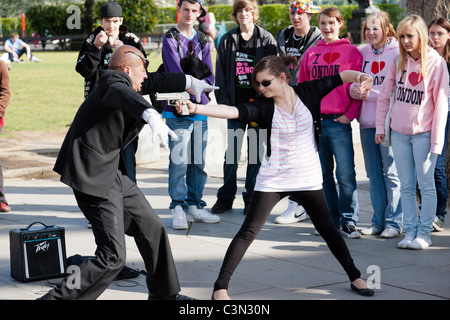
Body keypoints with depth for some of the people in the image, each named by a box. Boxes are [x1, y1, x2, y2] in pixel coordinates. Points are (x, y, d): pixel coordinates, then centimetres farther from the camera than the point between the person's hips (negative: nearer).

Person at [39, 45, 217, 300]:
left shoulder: (121, 81, 16)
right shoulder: (114, 83, -14)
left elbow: (154, 82, 35)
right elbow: (125, 97, -39)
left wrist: (189, 81, 43)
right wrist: (152, 116, -58)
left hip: (112, 173, 11)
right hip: (94, 176, -11)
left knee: (152, 229, 18)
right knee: (113, 257, -14)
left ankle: (163, 292, 36)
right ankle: (56, 297, -9)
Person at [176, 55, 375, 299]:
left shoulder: (308, 92, -6)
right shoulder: (263, 107, -10)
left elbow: (340, 77, -5)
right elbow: (232, 111, -24)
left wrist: (362, 76, -26)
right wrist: (197, 108, -38)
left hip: (308, 178, 1)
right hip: (272, 180, -1)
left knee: (327, 229, 14)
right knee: (248, 232, -6)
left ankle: (355, 277, 32)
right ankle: (220, 287, -2)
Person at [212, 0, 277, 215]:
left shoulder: (267, 40, 2)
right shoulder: (227, 41, 8)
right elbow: (221, 74, 9)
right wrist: (223, 101, 0)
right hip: (235, 105, 2)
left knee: (255, 153, 4)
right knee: (231, 153, 4)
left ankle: (251, 199, 13)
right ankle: (225, 198, 15)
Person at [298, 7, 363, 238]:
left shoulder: (351, 52, 3)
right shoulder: (311, 53, 12)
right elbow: (302, 86, 17)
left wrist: (350, 113, -7)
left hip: (339, 122, -4)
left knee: (345, 173, -8)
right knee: (322, 173, 8)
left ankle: (348, 221, -1)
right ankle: (330, 220, 17)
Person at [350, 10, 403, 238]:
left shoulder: (397, 52, -4)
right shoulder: (362, 53, 11)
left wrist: (369, 92, -16)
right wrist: (355, 88, -7)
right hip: (367, 121, 5)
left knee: (391, 172, -3)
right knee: (373, 174, 9)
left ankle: (394, 222, 5)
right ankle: (378, 221, 17)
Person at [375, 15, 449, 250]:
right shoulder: (398, 61, 4)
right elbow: (384, 94, 10)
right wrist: (380, 126, 6)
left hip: (423, 133, -4)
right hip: (399, 132, 4)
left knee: (426, 184, 1)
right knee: (406, 186, 8)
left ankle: (424, 233, 8)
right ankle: (410, 231, 14)